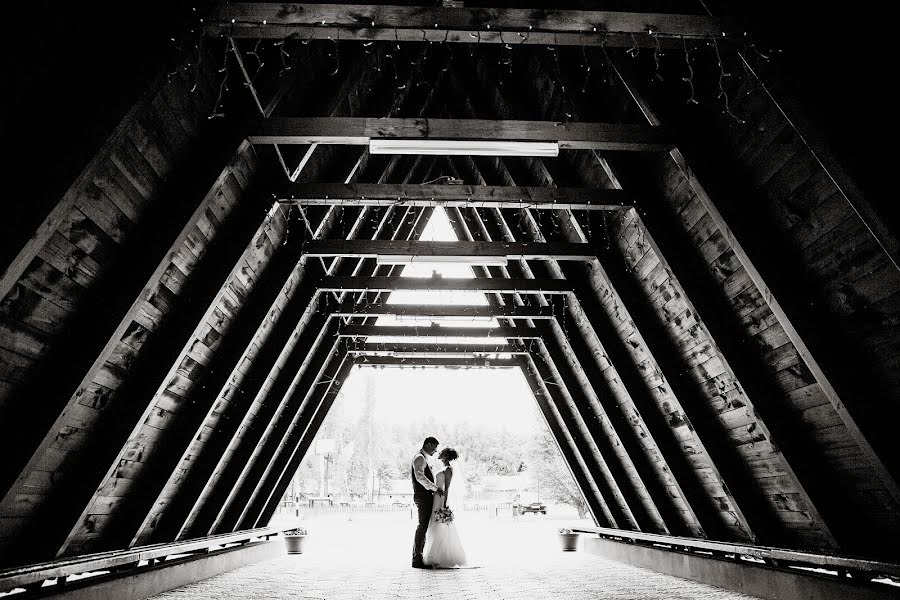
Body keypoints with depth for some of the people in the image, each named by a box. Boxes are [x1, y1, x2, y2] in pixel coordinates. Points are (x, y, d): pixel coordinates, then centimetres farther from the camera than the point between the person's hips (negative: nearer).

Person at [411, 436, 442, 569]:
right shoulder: (419, 458, -11)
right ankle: (417, 559, -8)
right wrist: (435, 489, -24)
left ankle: (418, 557, 16)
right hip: (422, 496, -10)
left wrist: (435, 490, 16)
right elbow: (420, 477, -24)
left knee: (424, 527, 11)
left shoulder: (424, 458, 21)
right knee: (422, 526, -10)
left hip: (426, 496, 10)